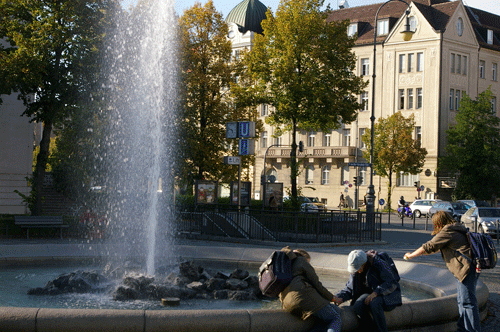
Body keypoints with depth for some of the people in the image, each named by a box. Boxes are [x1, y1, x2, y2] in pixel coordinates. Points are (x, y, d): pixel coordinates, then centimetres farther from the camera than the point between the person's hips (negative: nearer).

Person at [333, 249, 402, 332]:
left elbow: (391, 283, -26)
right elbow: (350, 288, 1)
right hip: (372, 292, 5)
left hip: (389, 294, -5)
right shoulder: (356, 269, -4)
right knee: (358, 306, -26)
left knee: (374, 304, -37)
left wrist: (375, 293, -38)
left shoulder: (379, 264, -23)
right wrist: (340, 298, -18)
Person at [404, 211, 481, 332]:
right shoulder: (456, 229, 20)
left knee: (467, 302, -9)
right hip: (466, 270, 11)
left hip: (466, 269, -11)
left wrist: (411, 255, 3)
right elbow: (439, 247, 33)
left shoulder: (447, 231, -10)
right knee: (462, 301, 16)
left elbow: (429, 247, -9)